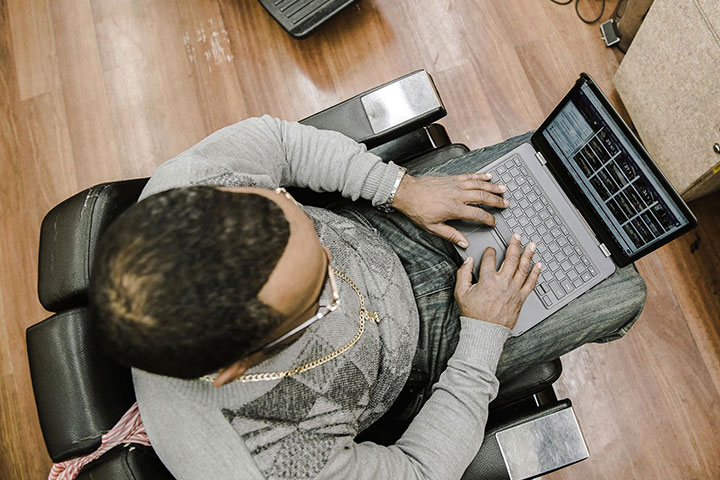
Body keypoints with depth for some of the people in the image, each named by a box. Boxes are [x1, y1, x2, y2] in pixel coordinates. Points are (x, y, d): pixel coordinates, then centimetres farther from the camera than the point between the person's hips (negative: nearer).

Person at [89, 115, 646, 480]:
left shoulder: (181, 187, -33)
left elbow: (276, 137, -11)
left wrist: (403, 189, -15)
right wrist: (485, 331, -16)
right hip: (411, 352, -3)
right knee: (625, 291, 5)